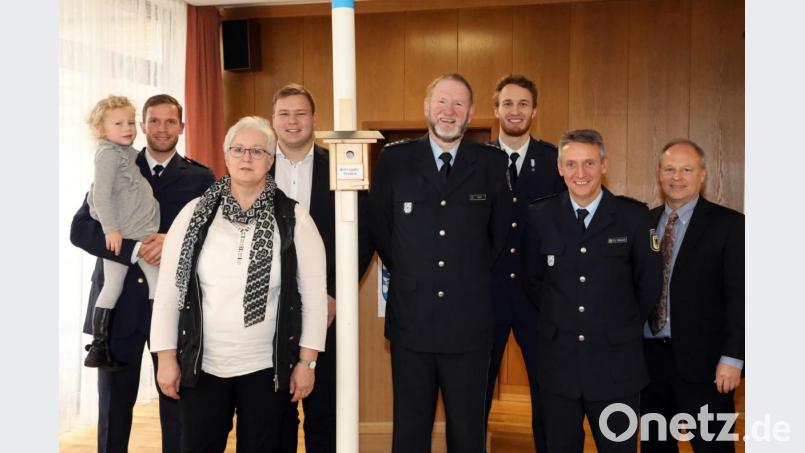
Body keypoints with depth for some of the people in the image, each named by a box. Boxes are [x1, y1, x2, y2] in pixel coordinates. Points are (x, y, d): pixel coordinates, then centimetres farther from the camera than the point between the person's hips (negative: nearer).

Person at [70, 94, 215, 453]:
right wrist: (134, 249, -17)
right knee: (114, 406, 12)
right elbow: (80, 229, -3)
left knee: (176, 404, 7)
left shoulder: (201, 178, 4)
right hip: (118, 303, 1)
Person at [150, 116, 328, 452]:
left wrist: (306, 362, -4)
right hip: (201, 364, 1)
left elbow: (314, 294, -3)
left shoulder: (293, 219, -5)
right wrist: (167, 358, 1)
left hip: (267, 367, -1)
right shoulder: (196, 214, -1)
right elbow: (168, 290, 2)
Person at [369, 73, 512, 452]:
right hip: (411, 320, 0)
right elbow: (379, 229, 8)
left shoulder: (492, 163, 1)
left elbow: (500, 232, 10)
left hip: (469, 323, 0)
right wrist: (407, 275, 10)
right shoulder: (393, 160, 1)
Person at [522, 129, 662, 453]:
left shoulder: (634, 215, -4)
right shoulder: (540, 216, -1)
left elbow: (648, 285, 3)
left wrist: (622, 327, 9)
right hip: (557, 362, 1)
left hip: (616, 364, -1)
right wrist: (558, 322, 10)